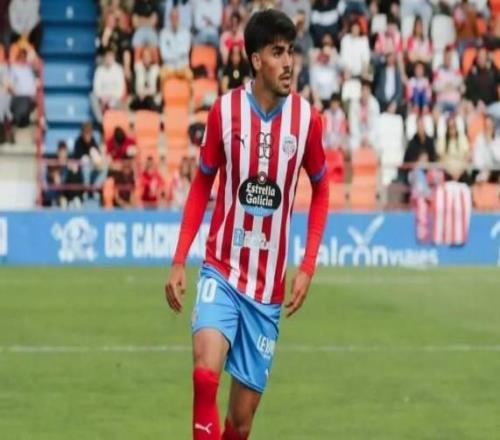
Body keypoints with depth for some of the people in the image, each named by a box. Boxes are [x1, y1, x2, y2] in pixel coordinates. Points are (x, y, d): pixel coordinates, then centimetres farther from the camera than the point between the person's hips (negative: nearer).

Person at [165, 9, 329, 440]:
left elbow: (321, 191, 10)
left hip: (269, 285, 1)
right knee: (206, 373, -27)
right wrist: (179, 262, 0)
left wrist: (308, 267, -1)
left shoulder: (306, 118, -4)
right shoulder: (224, 111, -5)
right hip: (222, 271, -1)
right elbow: (201, 186, 7)